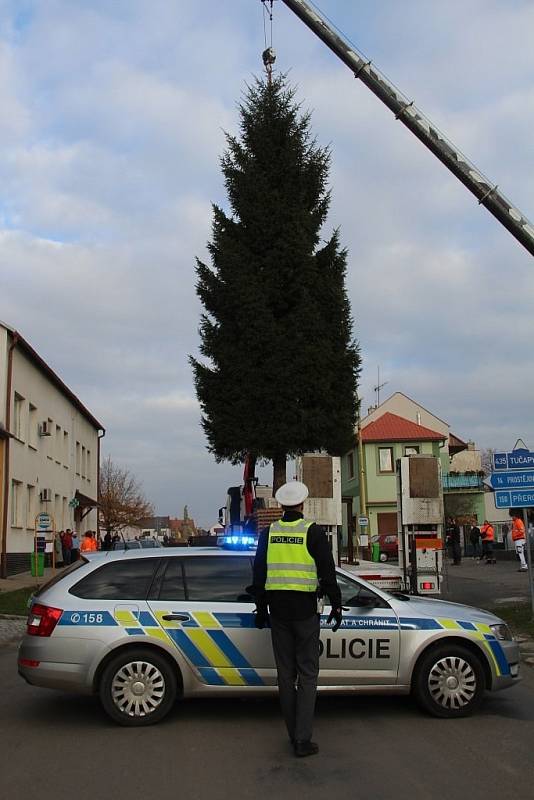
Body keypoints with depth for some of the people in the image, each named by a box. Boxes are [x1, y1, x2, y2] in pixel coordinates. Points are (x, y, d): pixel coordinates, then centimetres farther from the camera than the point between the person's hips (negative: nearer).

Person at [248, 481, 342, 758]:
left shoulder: (268, 533, 5)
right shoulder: (313, 532, -7)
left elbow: (259, 572, 9)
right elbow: (327, 572, -7)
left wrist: (261, 608, 17)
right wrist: (336, 605, 3)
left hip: (277, 609, 4)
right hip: (305, 609, -3)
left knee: (285, 673, 12)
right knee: (307, 673, 1)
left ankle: (294, 735, 18)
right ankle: (303, 740, -3)